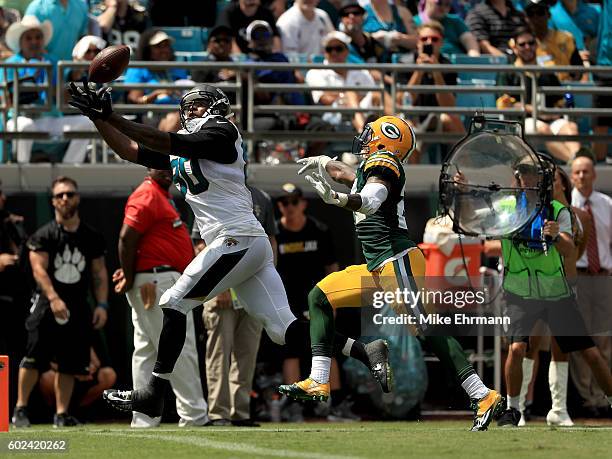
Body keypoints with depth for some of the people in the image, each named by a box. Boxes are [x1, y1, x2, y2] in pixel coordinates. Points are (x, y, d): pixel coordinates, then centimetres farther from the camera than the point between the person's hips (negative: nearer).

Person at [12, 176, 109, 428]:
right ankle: (21, 408, 0)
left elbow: (99, 272, 14)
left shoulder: (92, 237, 11)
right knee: (34, 359, -10)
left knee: (69, 364, 3)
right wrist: (53, 298, -24)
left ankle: (62, 413, 9)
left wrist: (102, 304, 3)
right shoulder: (43, 235, -1)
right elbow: (39, 268, -11)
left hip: (78, 307, 4)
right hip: (47, 304, -4)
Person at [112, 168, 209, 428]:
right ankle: (194, 415, -7)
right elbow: (127, 238, -19)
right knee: (180, 350, -8)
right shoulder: (147, 195, -11)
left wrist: (130, 273, 11)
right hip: (155, 282, -10)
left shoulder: (163, 196, 21)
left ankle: (144, 419, 8)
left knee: (147, 351, 8)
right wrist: (130, 278, -14)